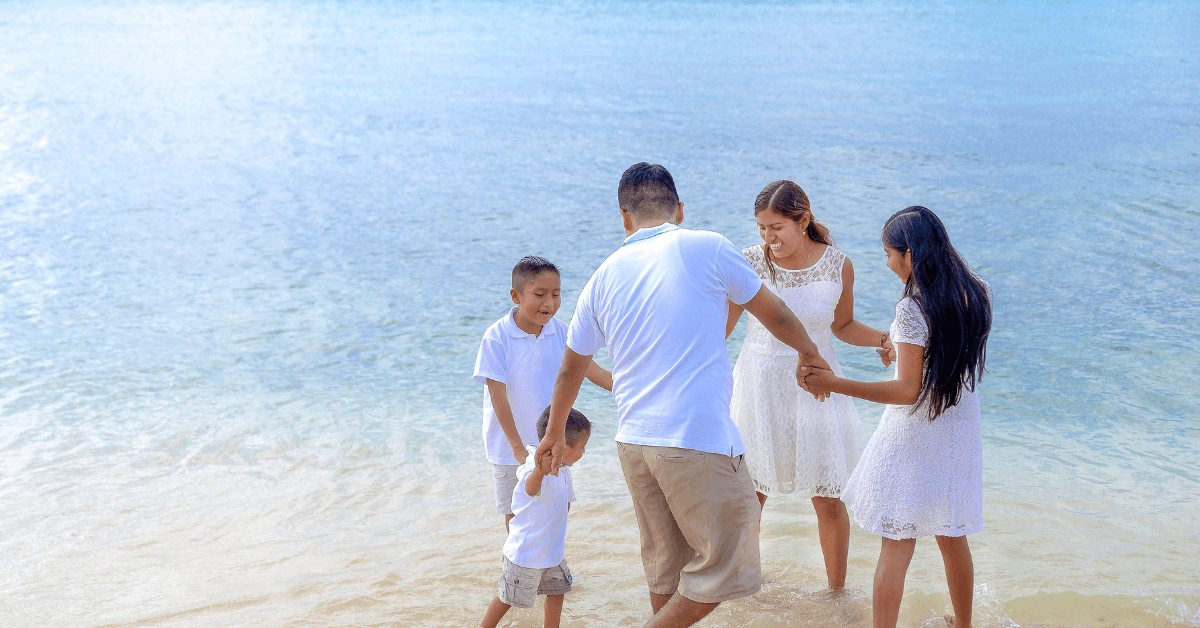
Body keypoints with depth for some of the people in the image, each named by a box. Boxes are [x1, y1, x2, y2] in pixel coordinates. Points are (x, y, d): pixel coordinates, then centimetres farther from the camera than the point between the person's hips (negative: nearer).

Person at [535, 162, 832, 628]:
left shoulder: (605, 276, 10)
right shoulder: (706, 248, -2)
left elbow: (571, 368, 22)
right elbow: (774, 314, 11)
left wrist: (554, 435, 37)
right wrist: (809, 354, 31)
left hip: (633, 442, 6)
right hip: (699, 439, -6)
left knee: (667, 569, 18)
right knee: (724, 564, 4)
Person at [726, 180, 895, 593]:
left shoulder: (838, 266, -7)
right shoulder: (751, 262, -10)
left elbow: (842, 325, 8)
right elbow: (722, 325, -1)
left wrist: (884, 339, -8)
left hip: (814, 385, 1)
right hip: (760, 385, 0)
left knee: (828, 500, 4)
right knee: (748, 496, 7)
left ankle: (837, 591, 26)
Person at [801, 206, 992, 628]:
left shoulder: (913, 310, -23)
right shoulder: (977, 295, -2)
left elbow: (908, 391, -24)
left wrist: (834, 383, -23)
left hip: (914, 436, -7)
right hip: (960, 433, 7)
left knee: (896, 547, 2)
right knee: (953, 541, 22)